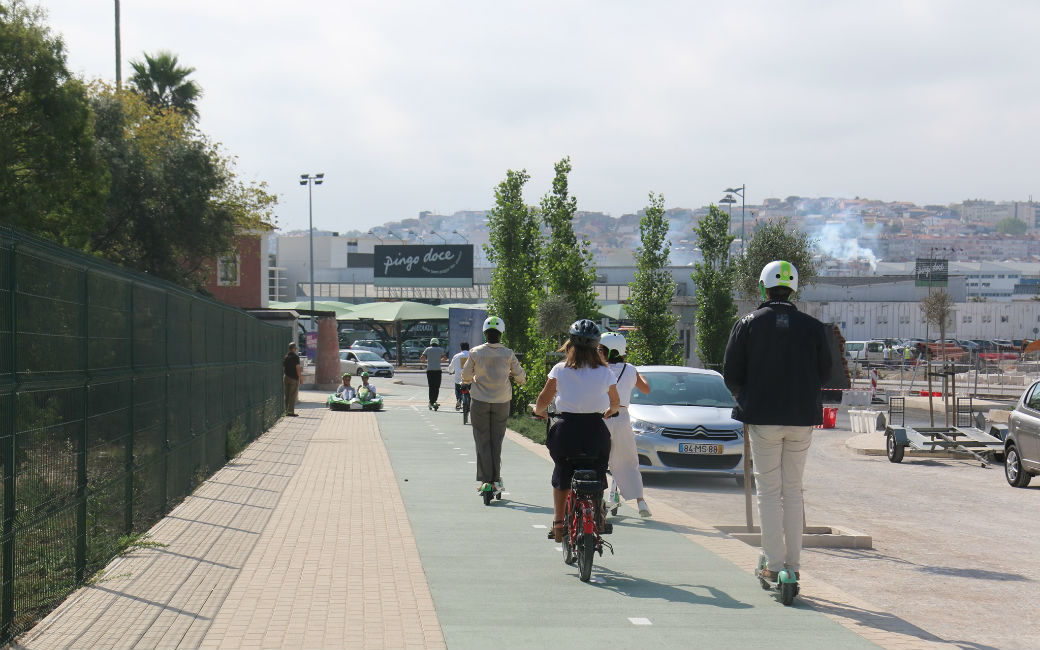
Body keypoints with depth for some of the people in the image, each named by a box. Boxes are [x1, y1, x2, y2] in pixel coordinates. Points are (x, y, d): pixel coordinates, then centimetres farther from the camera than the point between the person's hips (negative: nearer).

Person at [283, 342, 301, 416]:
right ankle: (290, 411, -9)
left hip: (286, 377, 7)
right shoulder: (295, 356, -10)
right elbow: (297, 368, -13)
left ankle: (287, 411, 12)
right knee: (293, 395, -5)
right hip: (294, 378, -7)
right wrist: (300, 377, -7)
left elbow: (283, 368, 15)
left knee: (287, 395, 11)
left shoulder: (285, 356, 11)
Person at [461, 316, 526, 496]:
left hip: (479, 401, -1)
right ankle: (496, 480, 10)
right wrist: (511, 376, 27)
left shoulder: (475, 353, -7)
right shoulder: (508, 354, -5)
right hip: (502, 401, 1)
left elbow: (466, 376, 2)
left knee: (482, 441, 5)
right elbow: (521, 376, 5)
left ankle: (485, 480, 1)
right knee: (496, 441, 12)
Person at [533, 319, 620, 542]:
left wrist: (539, 411, 22)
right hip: (596, 431, 0)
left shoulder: (560, 370, -4)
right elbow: (615, 403, 14)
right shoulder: (604, 373, -1)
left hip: (566, 431, 0)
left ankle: (558, 522, 17)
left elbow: (542, 401, 0)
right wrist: (609, 411, 35)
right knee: (596, 476, 17)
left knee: (561, 476, 20)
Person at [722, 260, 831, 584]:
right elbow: (824, 372, 8)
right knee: (793, 489, 11)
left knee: (769, 490, 3)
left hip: (763, 418, -2)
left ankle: (774, 565, 1)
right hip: (802, 419, 2)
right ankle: (793, 563, 12)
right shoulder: (812, 326, 1)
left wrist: (746, 398, 18)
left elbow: (731, 374, -1)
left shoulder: (748, 324, -4)